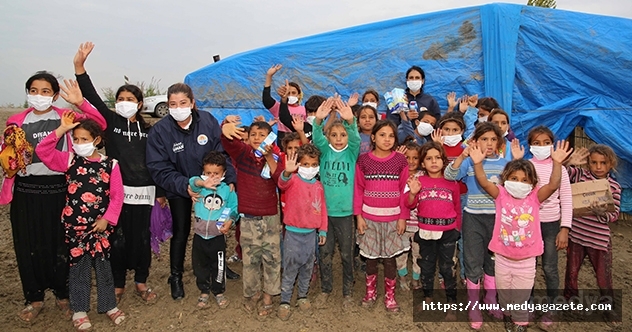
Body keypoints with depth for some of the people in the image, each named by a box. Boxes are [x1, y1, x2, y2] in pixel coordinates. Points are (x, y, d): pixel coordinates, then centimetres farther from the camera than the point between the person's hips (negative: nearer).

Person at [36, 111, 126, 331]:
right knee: (78, 266, 11)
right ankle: (79, 310, 26)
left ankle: (109, 305, 26)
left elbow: (117, 196, -4)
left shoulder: (110, 165, -5)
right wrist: (61, 129, -17)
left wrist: (107, 219, -9)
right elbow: (42, 151, -12)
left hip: (100, 225, -1)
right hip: (74, 224, 1)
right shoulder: (70, 160, 0)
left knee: (103, 264, 11)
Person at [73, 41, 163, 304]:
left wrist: (160, 191, 7)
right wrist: (79, 66, -23)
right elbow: (92, 97, -11)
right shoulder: (110, 122, 3)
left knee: (141, 237, 8)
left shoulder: (147, 129, 5)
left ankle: (141, 282, 23)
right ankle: (118, 285, 20)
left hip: (142, 191, 1)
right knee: (117, 238, 4)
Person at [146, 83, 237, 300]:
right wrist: (185, 186, -31)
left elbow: (223, 153, -13)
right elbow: (159, 169, -20)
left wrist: (230, 181, -22)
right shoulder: (160, 131, -20)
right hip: (179, 189, -1)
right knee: (181, 231, 5)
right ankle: (176, 276, 27)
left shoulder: (208, 121, -17)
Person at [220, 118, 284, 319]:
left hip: (271, 218, 1)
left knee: (272, 259, 9)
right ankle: (251, 294, 33)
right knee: (250, 259, 11)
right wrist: (226, 128, -49)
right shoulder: (242, 152, -5)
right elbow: (228, 141, -27)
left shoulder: (275, 157, -1)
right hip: (248, 219, -1)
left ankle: (268, 297, 26)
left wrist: (269, 157, -25)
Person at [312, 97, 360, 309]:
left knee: (346, 254, 11)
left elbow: (356, 138, -22)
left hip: (345, 211, -1)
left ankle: (348, 291, 28)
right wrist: (318, 120, -39)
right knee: (324, 253, 11)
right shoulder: (325, 150, 1)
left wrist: (350, 120, -43)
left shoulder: (352, 152, -2)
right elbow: (317, 138, -18)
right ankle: (325, 289, 29)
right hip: (324, 210, 1)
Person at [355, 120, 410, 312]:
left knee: (390, 257, 7)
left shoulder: (400, 160, -1)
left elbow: (404, 190, 0)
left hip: (392, 218, 0)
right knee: (371, 256, 11)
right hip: (369, 217, 0)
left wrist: (403, 217, -3)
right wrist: (358, 216, -4)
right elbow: (358, 190, 0)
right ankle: (371, 292, 29)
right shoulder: (363, 160, -2)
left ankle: (390, 296, 23)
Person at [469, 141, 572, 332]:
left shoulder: (535, 197, -8)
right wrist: (478, 163, -39)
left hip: (526, 261, -1)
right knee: (504, 295, 22)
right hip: (502, 259, 1)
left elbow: (553, 185, -23)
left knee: (521, 298, 15)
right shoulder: (501, 195, -9)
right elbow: (484, 183, -23)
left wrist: (556, 163, -37)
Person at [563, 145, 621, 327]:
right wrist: (570, 163, -26)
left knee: (604, 275, 9)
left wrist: (602, 214, -24)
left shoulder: (614, 186, -3)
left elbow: (615, 214, -4)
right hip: (576, 234, 1)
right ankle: (569, 299, 36)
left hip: (600, 239, 0)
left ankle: (608, 307, 30)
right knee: (571, 270, 15)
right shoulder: (579, 174, -3)